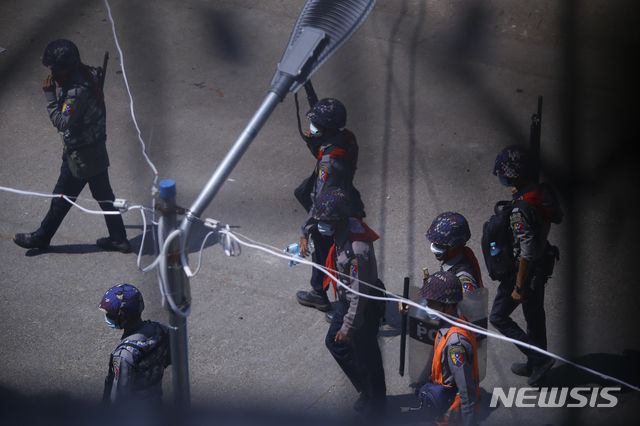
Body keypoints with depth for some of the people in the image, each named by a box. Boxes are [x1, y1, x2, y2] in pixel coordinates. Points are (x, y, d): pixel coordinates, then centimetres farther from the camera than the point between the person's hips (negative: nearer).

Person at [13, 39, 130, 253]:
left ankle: (41, 238, 27)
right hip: (95, 149, 9)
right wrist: (57, 93, -1)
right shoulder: (87, 75, -2)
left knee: (61, 197, 10)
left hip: (80, 155, -9)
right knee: (104, 195, 17)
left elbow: (62, 122, -28)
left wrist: (49, 95, -26)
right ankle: (118, 238, 25)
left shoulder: (78, 92, -31)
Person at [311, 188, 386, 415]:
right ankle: (366, 389, 42)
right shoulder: (348, 226, -10)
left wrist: (348, 327, -20)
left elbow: (359, 295, -29)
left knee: (365, 356, 12)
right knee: (334, 342, 25)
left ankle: (375, 403, 37)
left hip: (364, 308, -9)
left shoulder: (357, 251, -37)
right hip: (347, 300, 9)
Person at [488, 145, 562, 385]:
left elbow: (527, 252, -28)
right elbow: (557, 217, 14)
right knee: (534, 314, 23)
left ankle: (539, 358, 7)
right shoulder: (543, 192, -6)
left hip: (524, 269, -9)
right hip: (543, 265, 9)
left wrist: (518, 287, -20)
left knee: (498, 317, 7)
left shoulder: (521, 209, -31)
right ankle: (535, 364, 39)